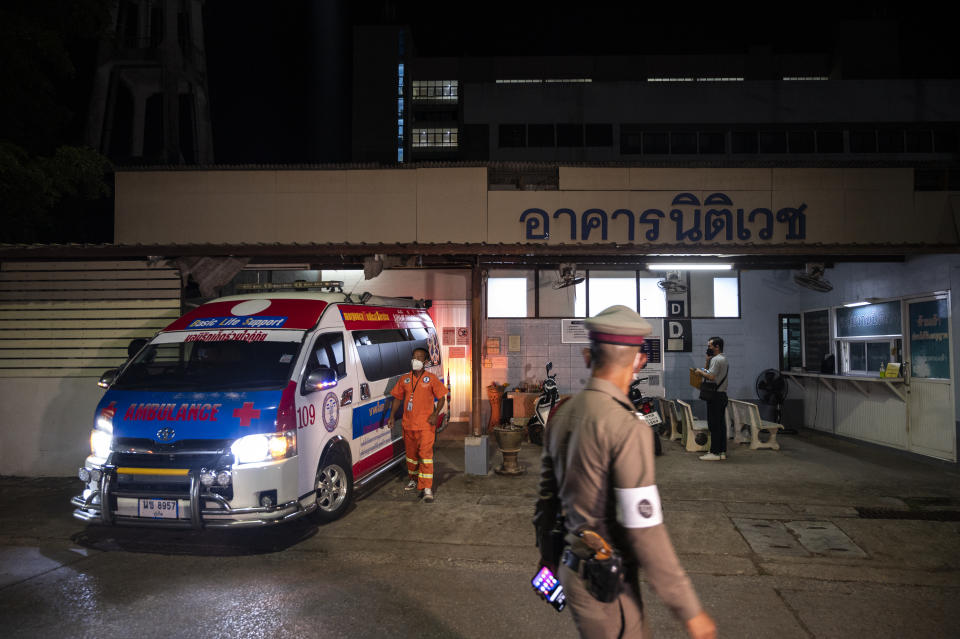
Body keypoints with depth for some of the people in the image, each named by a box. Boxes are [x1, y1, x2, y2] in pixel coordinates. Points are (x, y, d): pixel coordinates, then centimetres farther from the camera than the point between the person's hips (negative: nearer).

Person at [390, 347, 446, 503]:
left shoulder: (431, 379, -2)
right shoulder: (405, 379, 8)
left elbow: (441, 397, 1)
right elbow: (398, 398, 15)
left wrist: (435, 414, -12)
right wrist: (392, 415, 5)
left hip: (425, 424, -4)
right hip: (408, 424, 5)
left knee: (425, 454, -10)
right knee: (411, 453, 16)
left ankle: (427, 488, -9)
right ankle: (414, 480, 36)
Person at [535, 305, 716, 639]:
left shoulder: (563, 415, 0)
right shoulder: (628, 429, -25)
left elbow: (547, 494, 10)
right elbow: (645, 532, -26)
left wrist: (548, 555, 23)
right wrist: (690, 610, -16)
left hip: (574, 569, 8)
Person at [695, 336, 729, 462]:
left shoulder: (716, 359, -13)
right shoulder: (723, 359, 20)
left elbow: (711, 377, -23)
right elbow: (708, 370, 22)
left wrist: (700, 371, -9)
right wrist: (707, 360, 13)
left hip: (715, 396, -10)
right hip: (722, 395, 10)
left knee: (714, 425, -8)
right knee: (721, 424, 11)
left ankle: (715, 452, -7)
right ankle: (722, 451, 15)